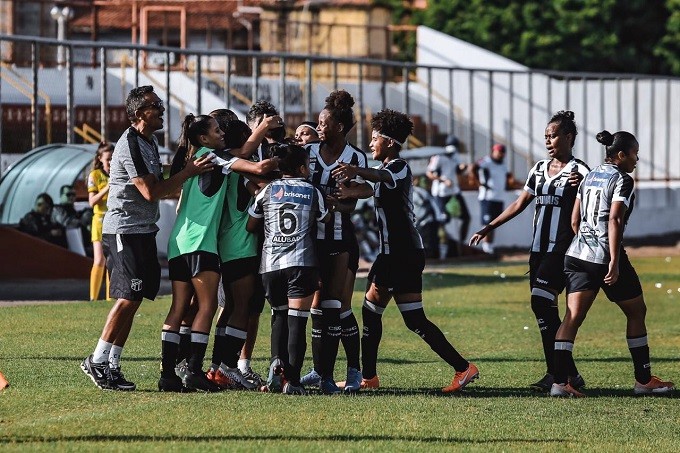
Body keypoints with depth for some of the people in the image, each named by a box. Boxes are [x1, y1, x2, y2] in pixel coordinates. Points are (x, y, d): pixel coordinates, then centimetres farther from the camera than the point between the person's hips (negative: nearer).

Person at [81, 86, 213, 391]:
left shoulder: (150, 142, 16)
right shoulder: (130, 145, -16)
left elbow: (159, 186, 19)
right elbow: (150, 192, -20)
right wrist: (188, 172, -15)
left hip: (143, 230, 10)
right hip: (124, 231, -10)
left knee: (133, 298, 7)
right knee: (129, 297, -13)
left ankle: (111, 366, 9)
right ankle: (98, 361, -9)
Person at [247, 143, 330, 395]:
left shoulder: (268, 191, 10)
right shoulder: (312, 191, 8)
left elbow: (250, 226, 15)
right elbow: (325, 219, 24)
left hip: (270, 263, 2)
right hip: (302, 261, -2)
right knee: (297, 320, -5)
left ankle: (277, 362, -7)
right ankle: (292, 380, -12)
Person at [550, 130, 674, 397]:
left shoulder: (589, 177, 15)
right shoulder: (622, 181, -8)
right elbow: (614, 220, -18)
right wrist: (614, 262, -22)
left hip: (577, 255, 7)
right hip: (605, 258, -7)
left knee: (572, 317, -1)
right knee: (636, 312, 11)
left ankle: (559, 382, -12)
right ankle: (643, 380, 16)